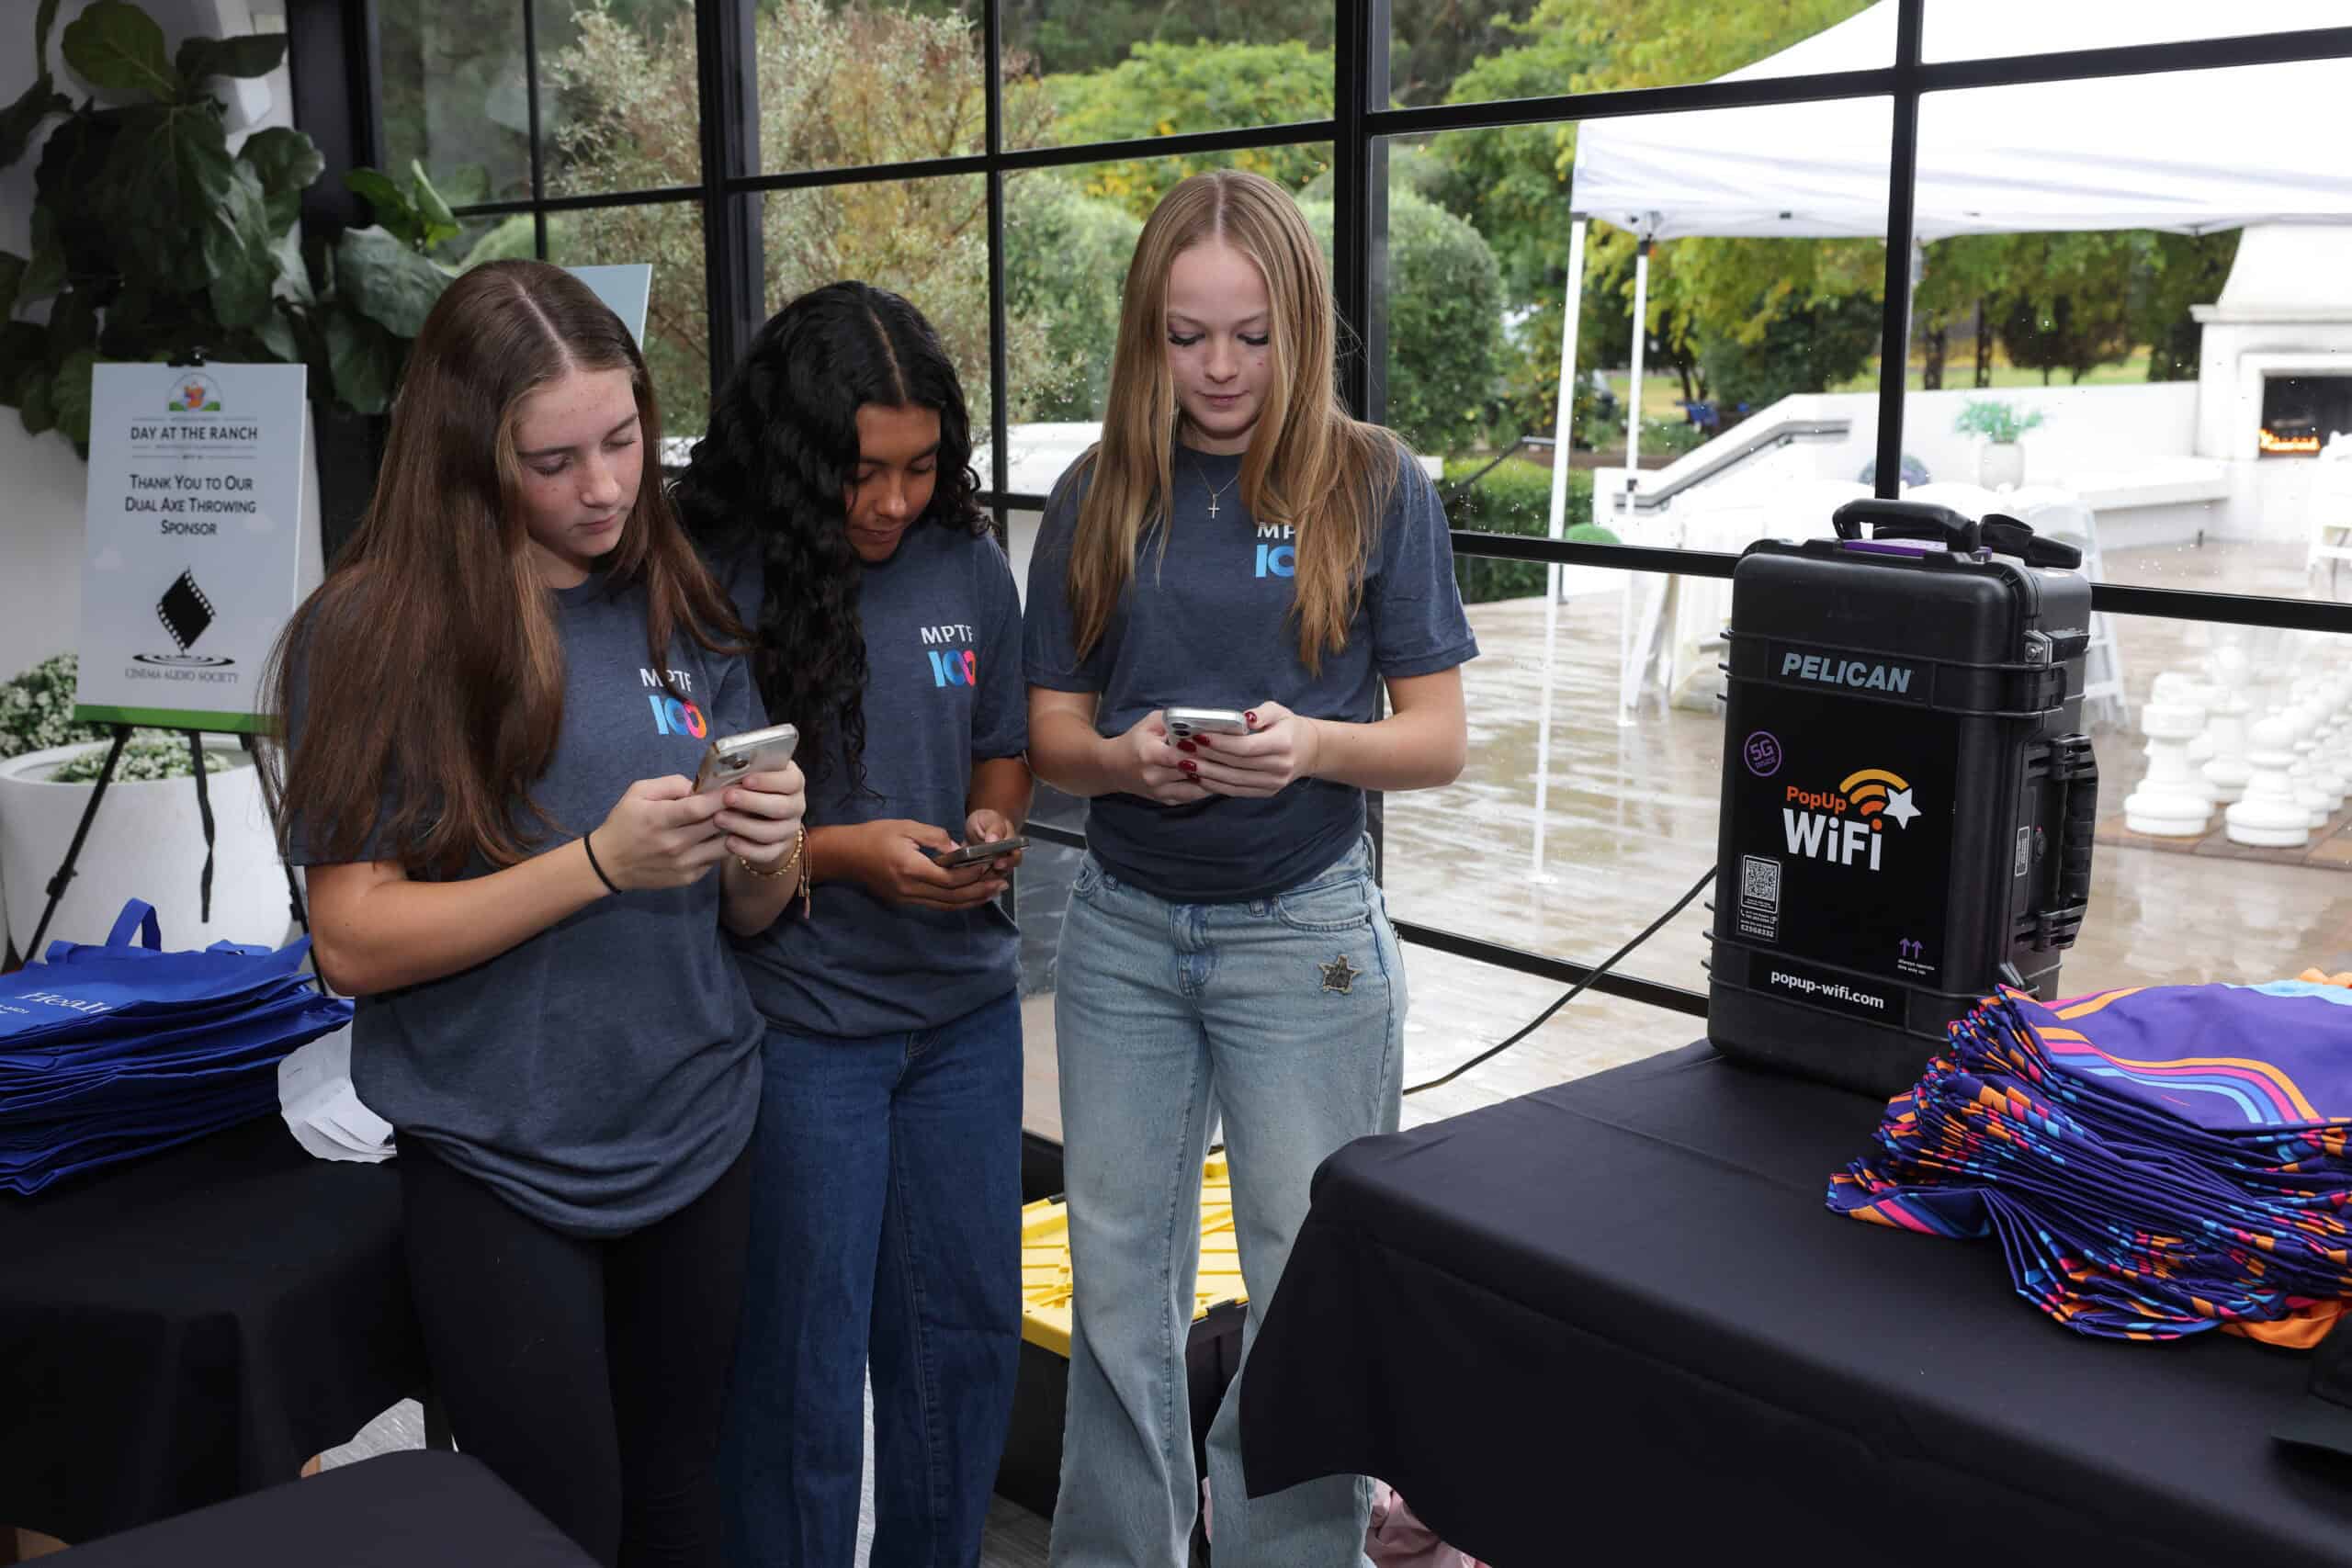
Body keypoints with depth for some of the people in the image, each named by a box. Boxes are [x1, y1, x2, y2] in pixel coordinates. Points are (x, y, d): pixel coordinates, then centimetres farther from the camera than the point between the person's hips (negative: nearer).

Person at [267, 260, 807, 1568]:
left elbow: (748, 915, 8)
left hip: (700, 1138, 4)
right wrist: (602, 862, -24)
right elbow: (355, 941, -14)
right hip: (503, 1169, -4)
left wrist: (770, 850, -14)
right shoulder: (373, 630, -9)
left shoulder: (682, 612, 3)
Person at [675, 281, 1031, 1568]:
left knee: (968, 1326, 16)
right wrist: (846, 852, -20)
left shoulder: (970, 570, 1)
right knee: (805, 1355, 7)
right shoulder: (713, 591, -14)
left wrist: (989, 831, -6)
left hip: (964, 1003, 5)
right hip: (799, 1018, -5)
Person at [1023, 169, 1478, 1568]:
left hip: (1305, 932, -2)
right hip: (1124, 929, 3)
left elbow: (1440, 740, -4)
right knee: (1120, 1281, 13)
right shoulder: (1101, 498, 3)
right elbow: (1051, 734, 5)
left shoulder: (1377, 486, -4)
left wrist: (1312, 745, -23)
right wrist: (1126, 758, -18)